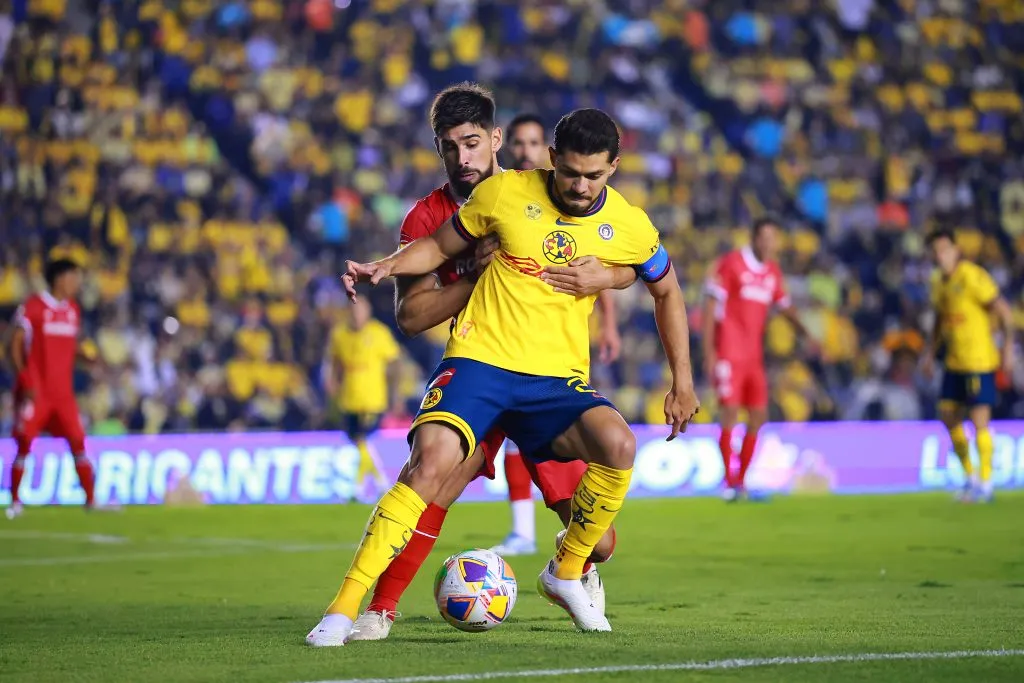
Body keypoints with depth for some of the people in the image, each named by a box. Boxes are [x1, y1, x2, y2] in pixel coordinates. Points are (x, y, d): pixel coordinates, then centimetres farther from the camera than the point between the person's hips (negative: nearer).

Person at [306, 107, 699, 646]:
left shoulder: (628, 226, 2)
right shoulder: (505, 193, -3)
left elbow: (666, 291, 20)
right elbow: (440, 245, 12)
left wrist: (682, 382, 19)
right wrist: (386, 266, -7)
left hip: (557, 378, 2)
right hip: (480, 359, -2)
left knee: (619, 445, -27)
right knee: (432, 461, -28)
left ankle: (565, 574, -1)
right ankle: (343, 610, -22)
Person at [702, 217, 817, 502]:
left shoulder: (773, 272, 12)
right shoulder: (730, 264, -7)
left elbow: (785, 306, 22)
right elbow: (710, 307, -8)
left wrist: (805, 333, 5)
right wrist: (709, 352, -13)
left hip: (754, 355, 7)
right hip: (729, 353, -7)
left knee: (758, 416, 3)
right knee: (730, 412, -11)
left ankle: (741, 480, 12)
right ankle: (729, 482, -6)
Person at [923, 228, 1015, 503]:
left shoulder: (972, 277, -16)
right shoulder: (939, 281, 9)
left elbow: (1004, 312, -14)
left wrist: (1008, 348, -16)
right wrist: (930, 353, 16)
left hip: (979, 361, -8)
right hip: (954, 361, 8)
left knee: (979, 420, -7)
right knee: (948, 416, 9)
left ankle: (985, 484, 2)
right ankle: (970, 477, 22)